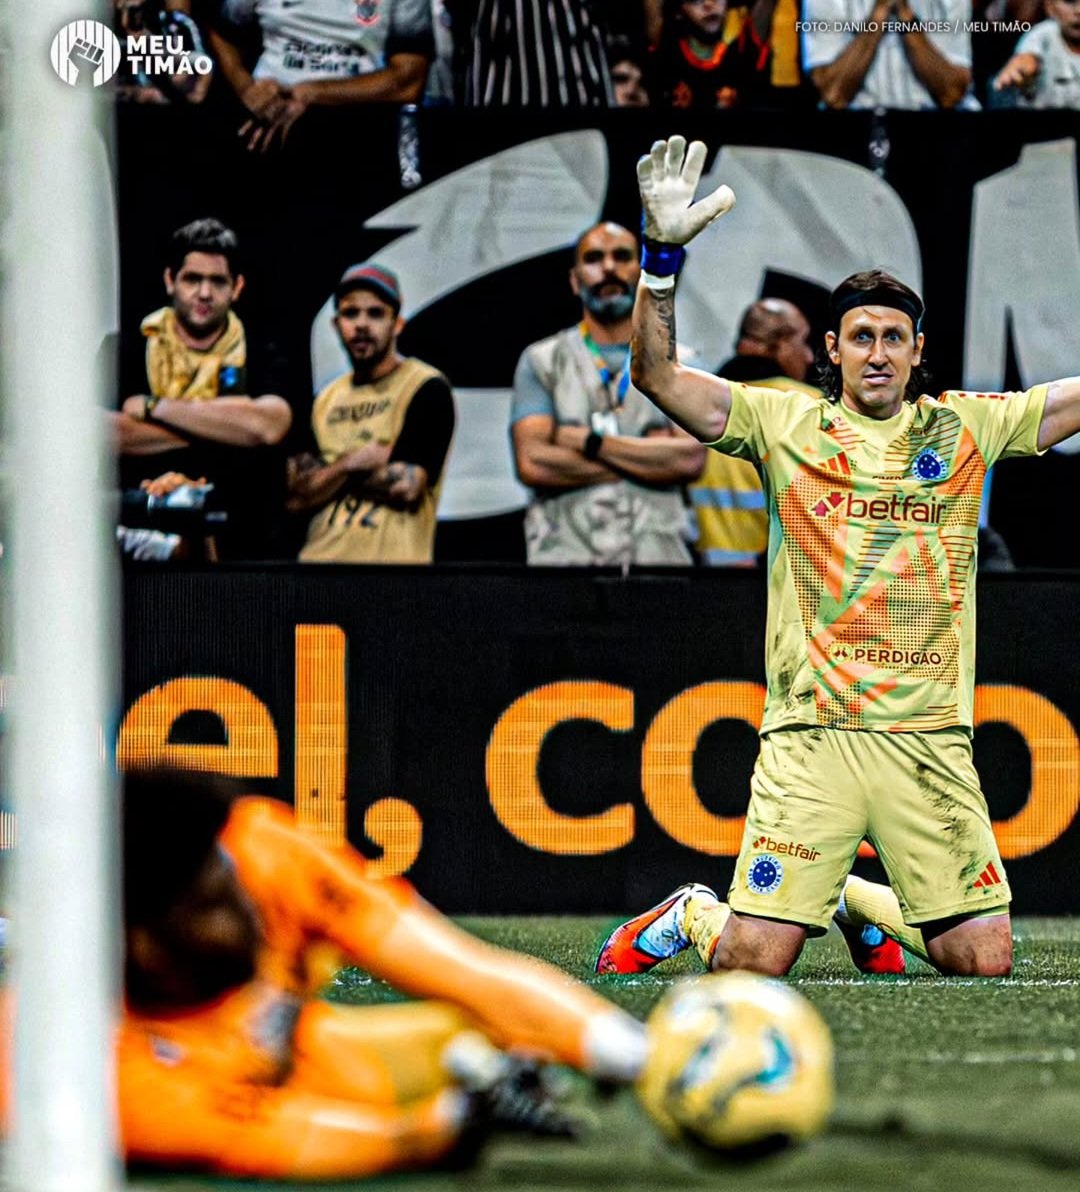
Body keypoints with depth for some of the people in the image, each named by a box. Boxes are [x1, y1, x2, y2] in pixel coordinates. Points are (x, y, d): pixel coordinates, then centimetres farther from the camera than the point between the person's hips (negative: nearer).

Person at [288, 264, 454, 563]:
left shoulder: (427, 389, -2)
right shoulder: (325, 400, 16)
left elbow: (406, 487, -12)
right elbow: (296, 497, 8)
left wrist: (325, 471, -1)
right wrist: (349, 464, -8)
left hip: (391, 556, -5)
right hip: (319, 555, 5)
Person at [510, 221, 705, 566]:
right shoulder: (542, 362, 12)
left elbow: (691, 459, -1)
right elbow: (532, 462, -2)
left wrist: (589, 442, -3)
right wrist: (648, 456, -1)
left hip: (658, 556, 1)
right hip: (565, 555, -1)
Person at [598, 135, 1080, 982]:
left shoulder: (964, 427, 10)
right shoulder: (786, 424, 5)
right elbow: (657, 373, -3)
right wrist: (664, 254, -16)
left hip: (932, 738, 2)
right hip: (812, 731, -2)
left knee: (986, 960, 0)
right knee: (754, 962, -10)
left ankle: (862, 903, 29)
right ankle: (692, 915, 26)